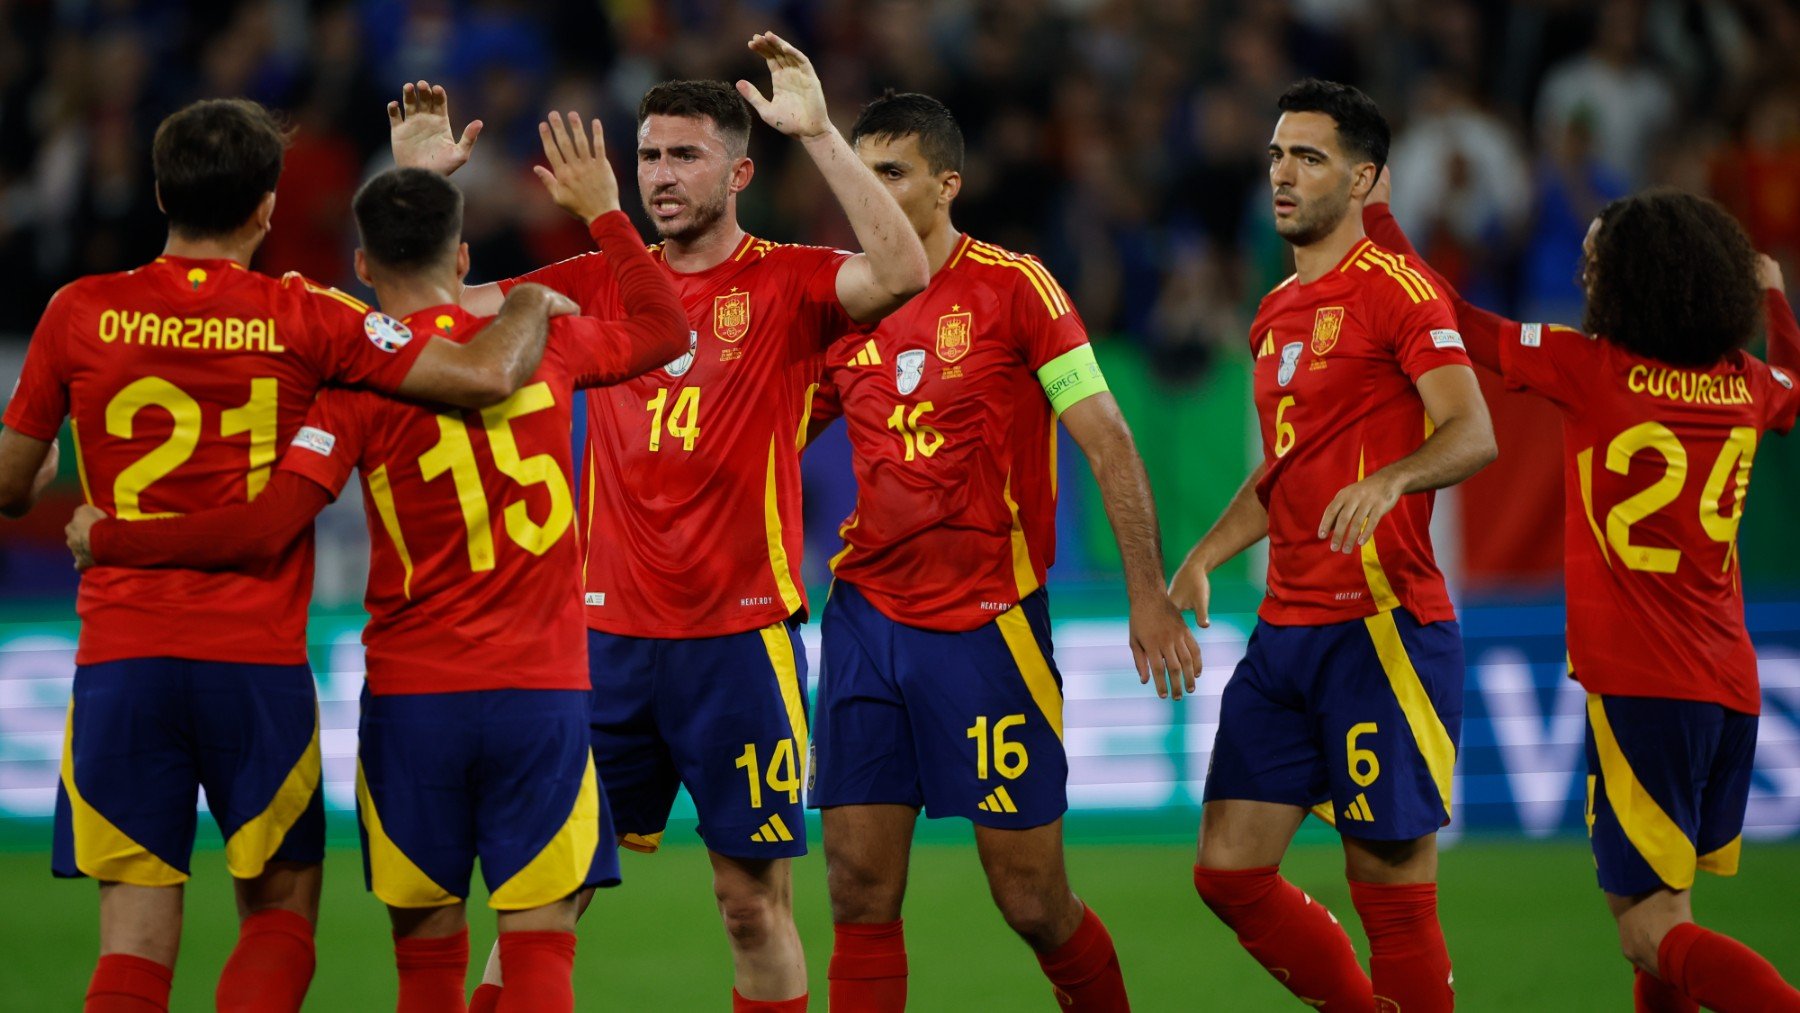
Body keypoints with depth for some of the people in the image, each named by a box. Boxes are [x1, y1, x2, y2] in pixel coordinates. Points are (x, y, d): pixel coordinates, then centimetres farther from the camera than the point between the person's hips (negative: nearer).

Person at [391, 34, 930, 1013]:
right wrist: (418, 185, -3)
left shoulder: (788, 284, -2)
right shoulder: (600, 283, 9)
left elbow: (901, 272, -21)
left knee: (754, 897, 2)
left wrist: (819, 133, -25)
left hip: (739, 634, -3)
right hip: (607, 631, 3)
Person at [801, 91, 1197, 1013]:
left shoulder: (1013, 288, -5)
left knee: (1031, 900, -1)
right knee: (860, 893, -2)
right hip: (866, 616, 4)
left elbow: (1108, 444, -7)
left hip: (987, 623, -4)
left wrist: (1148, 597, -13)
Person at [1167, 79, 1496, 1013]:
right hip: (1285, 631, 8)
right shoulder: (1276, 314, 18)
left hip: (1381, 628, -8)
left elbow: (1473, 436, -18)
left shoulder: (1396, 290, -7)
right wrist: (1199, 562, 17)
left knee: (1390, 884, -6)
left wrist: (1389, 479, -37)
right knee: (1229, 871, 6)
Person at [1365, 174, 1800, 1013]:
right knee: (1660, 913, 19)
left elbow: (1451, 317, -1)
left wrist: (1376, 213, 11)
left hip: (1640, 687, -6)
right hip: (1731, 686, 6)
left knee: (1651, 931, -7)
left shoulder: (1590, 368, -9)